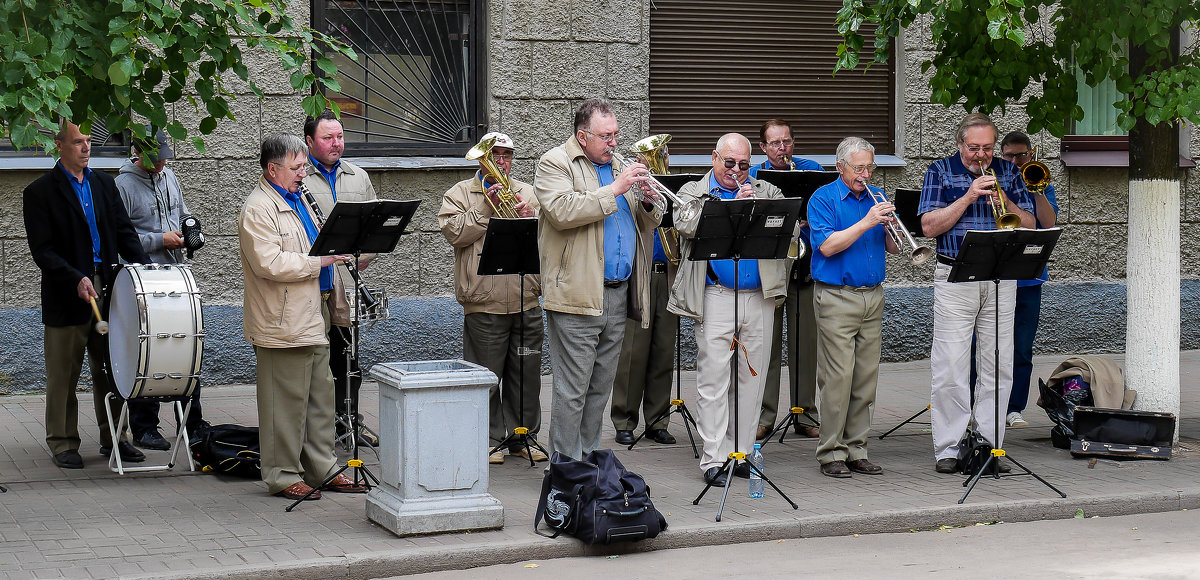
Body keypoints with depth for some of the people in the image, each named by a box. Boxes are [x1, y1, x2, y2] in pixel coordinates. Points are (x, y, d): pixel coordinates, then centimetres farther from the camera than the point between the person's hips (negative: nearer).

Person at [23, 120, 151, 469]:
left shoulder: (104, 184, 12)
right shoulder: (40, 192, -4)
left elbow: (124, 232, 12)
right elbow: (43, 251, -9)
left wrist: (145, 268, -4)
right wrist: (76, 280, -22)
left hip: (109, 291, 4)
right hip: (66, 298, -4)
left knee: (111, 370, 8)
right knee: (63, 375, 4)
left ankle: (113, 438, 19)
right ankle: (63, 444, 14)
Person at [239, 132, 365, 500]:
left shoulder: (296, 199, 18)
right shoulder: (258, 208, -14)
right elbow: (270, 264, -25)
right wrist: (320, 260, -22)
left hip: (313, 317, 10)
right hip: (282, 324, -10)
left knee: (321, 395, 14)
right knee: (286, 401, -4)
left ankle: (322, 468, 22)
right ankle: (283, 476, 6)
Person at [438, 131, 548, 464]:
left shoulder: (527, 193, 17)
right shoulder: (460, 194, 5)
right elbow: (454, 232, -10)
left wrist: (530, 217, -7)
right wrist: (487, 208, -13)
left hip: (527, 301, 4)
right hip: (484, 302, -4)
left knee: (526, 373, 8)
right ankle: (490, 439, 10)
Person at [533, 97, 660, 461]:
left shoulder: (618, 166, 20)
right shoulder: (555, 164, -2)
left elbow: (647, 224, 22)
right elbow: (562, 211, -20)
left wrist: (648, 202, -1)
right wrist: (615, 190, -18)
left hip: (618, 295, 7)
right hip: (578, 295, -7)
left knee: (600, 387, 12)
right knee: (572, 389, -7)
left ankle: (589, 457, 20)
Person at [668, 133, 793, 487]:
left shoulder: (766, 192, 15)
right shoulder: (693, 192, 8)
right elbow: (687, 224, -13)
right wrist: (732, 205, -15)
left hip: (759, 298, 3)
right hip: (716, 297, -3)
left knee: (752, 378, 6)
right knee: (713, 378, -5)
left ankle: (742, 453, 15)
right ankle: (713, 459, -2)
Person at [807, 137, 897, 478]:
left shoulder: (877, 197, 13)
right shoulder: (823, 199, -3)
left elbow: (893, 248, 12)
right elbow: (827, 246, -15)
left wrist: (891, 227, -10)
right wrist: (866, 223, -20)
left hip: (873, 296, 6)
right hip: (837, 298, -5)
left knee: (866, 378, 6)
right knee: (838, 376, -8)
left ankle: (856, 449, 12)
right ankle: (831, 452, -2)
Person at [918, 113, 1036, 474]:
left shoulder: (1008, 173, 12)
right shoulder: (941, 172, 5)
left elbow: (1029, 226, 9)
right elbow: (929, 226, -5)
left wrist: (1005, 201, -9)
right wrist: (968, 196, -13)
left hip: (1001, 279, 3)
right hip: (955, 279, -3)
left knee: (998, 368, 3)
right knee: (950, 367, -5)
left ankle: (989, 445, 11)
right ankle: (948, 449, 1)